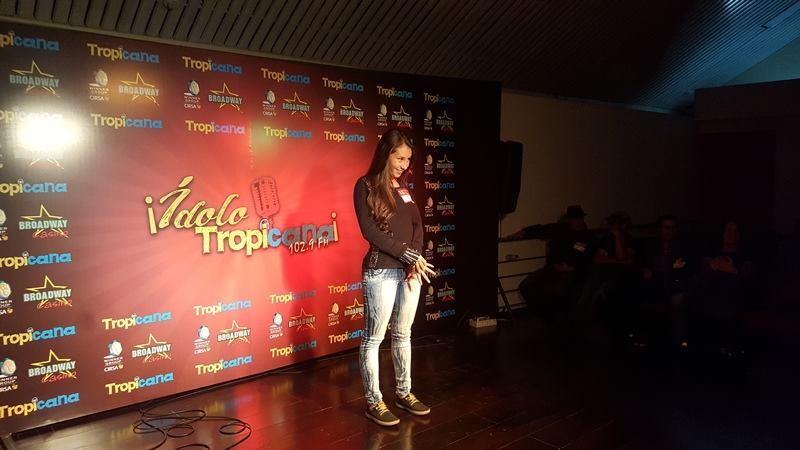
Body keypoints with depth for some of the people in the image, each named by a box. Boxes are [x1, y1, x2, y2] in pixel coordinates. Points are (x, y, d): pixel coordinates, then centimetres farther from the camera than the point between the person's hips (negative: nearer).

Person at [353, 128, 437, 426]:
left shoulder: (404, 187, 14)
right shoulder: (366, 186, -5)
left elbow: (417, 226, 10)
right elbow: (370, 231, -13)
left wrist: (415, 261, -6)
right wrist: (409, 256, -14)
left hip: (411, 270, 6)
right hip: (381, 271, -6)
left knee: (403, 335, 15)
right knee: (373, 339, 1)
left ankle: (404, 393, 26)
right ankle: (374, 402, 12)